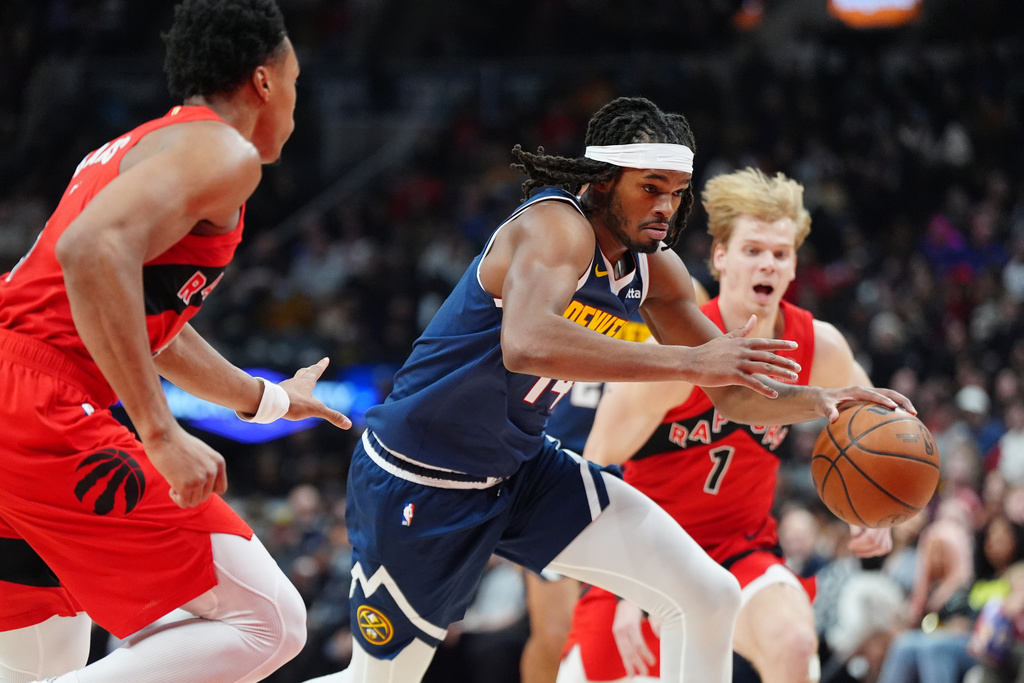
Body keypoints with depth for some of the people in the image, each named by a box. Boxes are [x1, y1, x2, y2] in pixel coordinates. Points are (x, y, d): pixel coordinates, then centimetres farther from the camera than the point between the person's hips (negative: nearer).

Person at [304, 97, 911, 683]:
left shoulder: (655, 271, -1)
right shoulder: (557, 227, -26)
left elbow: (734, 394, 9)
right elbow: (525, 345, -47)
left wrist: (820, 402, -12)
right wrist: (690, 361, -47)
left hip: (522, 471, 7)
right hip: (417, 481, -7)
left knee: (710, 597, -6)